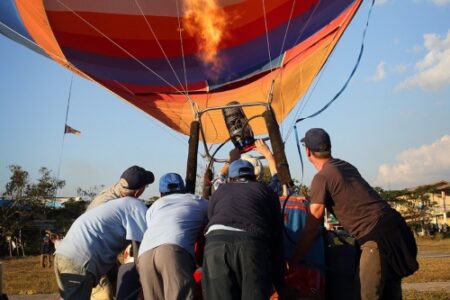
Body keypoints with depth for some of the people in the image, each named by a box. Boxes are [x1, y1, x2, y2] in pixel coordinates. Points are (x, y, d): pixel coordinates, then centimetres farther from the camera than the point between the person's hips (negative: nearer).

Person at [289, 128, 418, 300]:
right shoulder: (346, 166, 16)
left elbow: (311, 229, -11)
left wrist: (291, 264, -7)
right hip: (394, 227, 9)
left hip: (377, 236, -9)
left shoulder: (322, 177, -8)